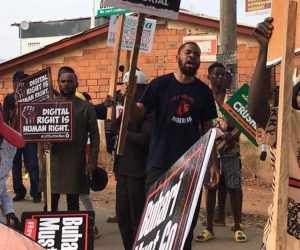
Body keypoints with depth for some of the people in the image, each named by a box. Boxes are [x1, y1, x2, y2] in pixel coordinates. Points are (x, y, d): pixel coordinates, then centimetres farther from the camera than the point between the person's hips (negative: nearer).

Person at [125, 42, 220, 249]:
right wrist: (130, 98, -27)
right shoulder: (160, 84, -1)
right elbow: (137, 115, -5)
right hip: (160, 164, -2)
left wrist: (214, 163, 4)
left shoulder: (204, 91, 7)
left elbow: (207, 129, 10)